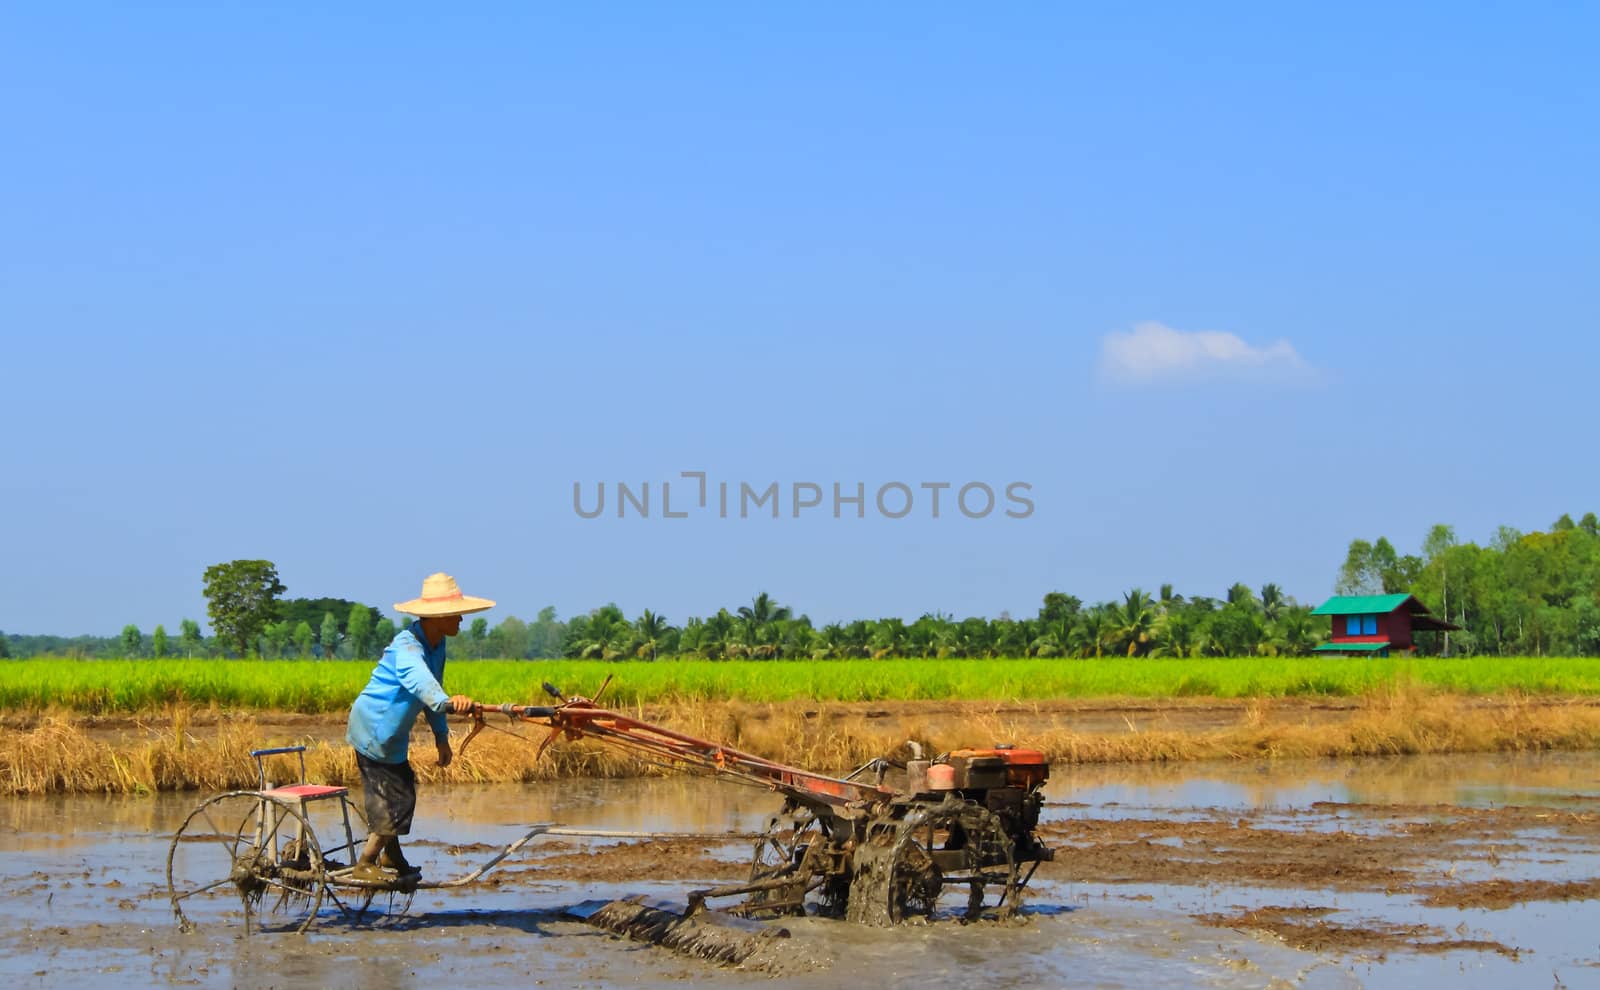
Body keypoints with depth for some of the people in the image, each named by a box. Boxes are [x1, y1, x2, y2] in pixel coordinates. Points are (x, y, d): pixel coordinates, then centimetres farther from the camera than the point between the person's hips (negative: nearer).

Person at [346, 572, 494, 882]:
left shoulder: (436, 644, 3)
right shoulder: (407, 644, -27)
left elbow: (432, 688, 15)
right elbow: (418, 678, -49)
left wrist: (442, 736, 14)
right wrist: (446, 701, -67)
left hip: (391, 732, 9)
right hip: (374, 728, -9)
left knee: (400, 793, 18)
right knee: (393, 798, -7)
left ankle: (392, 860, 34)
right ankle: (365, 864, 6)